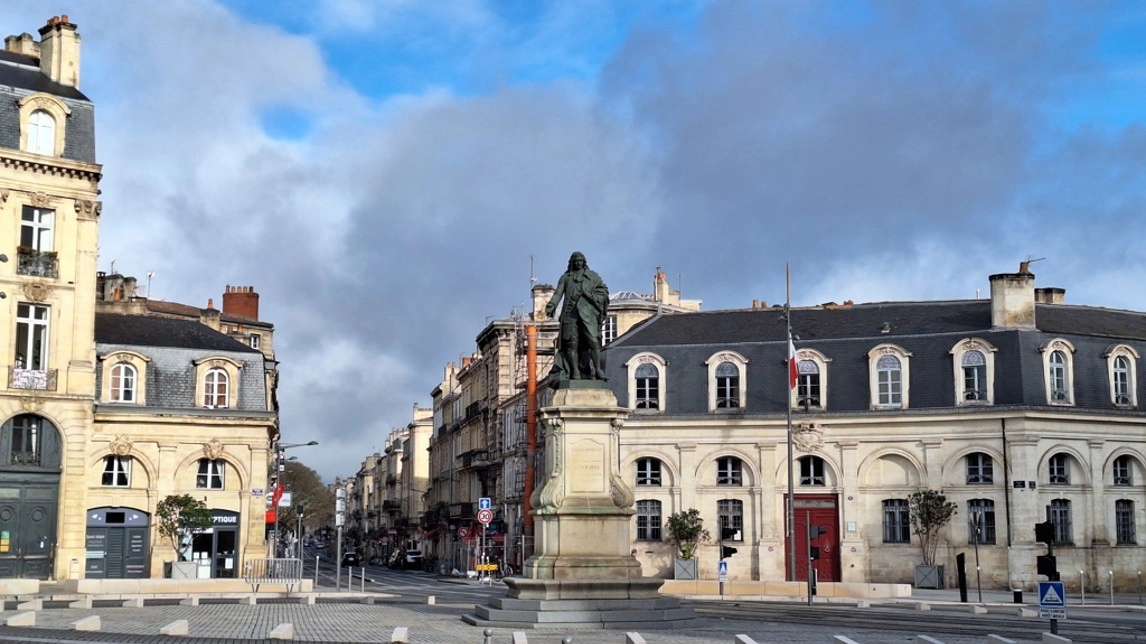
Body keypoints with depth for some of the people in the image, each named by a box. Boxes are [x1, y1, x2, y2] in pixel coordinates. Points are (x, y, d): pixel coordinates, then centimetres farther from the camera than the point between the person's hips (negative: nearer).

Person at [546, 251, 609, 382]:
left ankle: (598, 370, -17)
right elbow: (558, 293, 11)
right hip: (570, 312, 1)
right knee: (572, 343, -7)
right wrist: (551, 306, -5)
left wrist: (596, 298, -4)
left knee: (593, 340, -14)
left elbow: (603, 290, 16)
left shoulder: (592, 276, 22)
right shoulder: (565, 277, 23)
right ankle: (575, 372, -9)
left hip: (587, 312, -1)